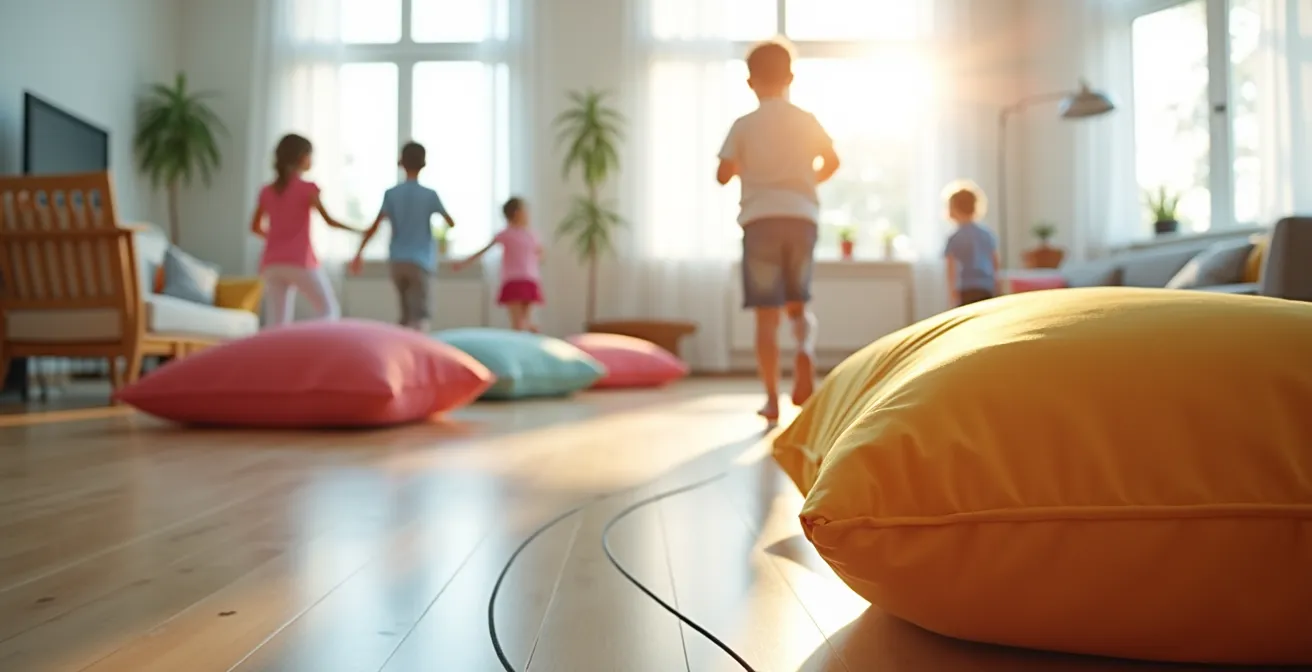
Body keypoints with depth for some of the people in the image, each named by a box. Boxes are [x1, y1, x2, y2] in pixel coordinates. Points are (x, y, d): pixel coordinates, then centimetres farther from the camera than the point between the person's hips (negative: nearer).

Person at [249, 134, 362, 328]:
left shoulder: (267, 191, 12)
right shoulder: (307, 188, -4)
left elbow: (255, 227, 18)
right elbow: (329, 220, -5)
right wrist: (359, 230, 5)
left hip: (272, 264, 5)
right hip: (300, 263, -5)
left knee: (278, 321, 4)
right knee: (329, 311, 5)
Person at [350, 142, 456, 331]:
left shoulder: (391, 194, 2)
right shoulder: (430, 195, -4)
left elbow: (375, 226, -6)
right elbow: (451, 223, 3)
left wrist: (360, 252, -1)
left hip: (397, 261, 4)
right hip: (419, 261, -4)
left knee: (407, 314, 16)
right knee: (420, 314, -8)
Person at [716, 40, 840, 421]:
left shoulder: (744, 125, 3)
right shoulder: (806, 121, 9)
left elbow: (724, 175, -2)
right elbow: (832, 162, 5)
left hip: (760, 220, -2)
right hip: (801, 217, 2)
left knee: (767, 314, 0)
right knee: (798, 304, 14)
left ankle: (772, 399, -2)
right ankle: (806, 351, -19)